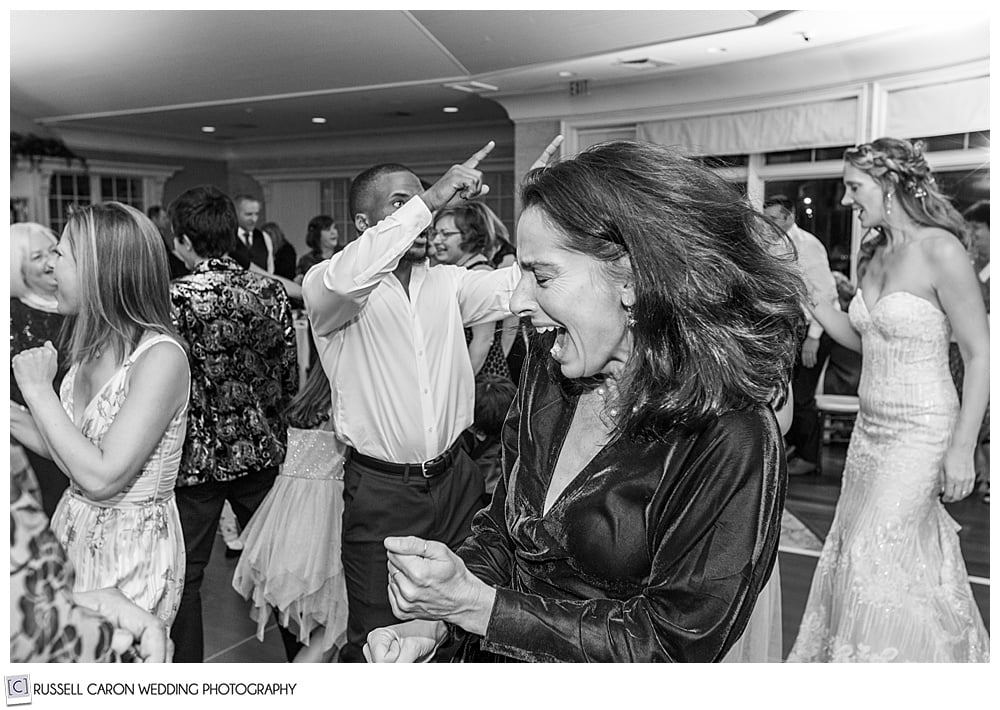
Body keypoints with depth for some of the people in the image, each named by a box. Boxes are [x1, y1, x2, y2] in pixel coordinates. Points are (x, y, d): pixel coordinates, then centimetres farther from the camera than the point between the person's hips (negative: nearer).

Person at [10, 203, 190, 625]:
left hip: (130, 556, -7)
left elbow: (101, 476, -25)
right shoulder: (92, 348, 2)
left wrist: (38, 389, -19)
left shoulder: (161, 356, -22)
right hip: (72, 532, 7)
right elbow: (66, 450, 7)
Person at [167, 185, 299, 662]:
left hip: (194, 457, -4)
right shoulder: (271, 291, -4)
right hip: (261, 450, 4)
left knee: (184, 574, 12)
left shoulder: (172, 300, -14)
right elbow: (290, 377, 1)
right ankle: (300, 653, 33)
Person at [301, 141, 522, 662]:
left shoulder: (447, 282, 8)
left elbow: (515, 286, -5)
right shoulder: (324, 284, -6)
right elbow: (343, 282, -30)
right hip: (380, 490, -4)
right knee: (377, 635, 7)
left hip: (455, 477, 4)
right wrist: (428, 201, -31)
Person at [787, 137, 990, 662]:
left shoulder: (940, 251, -15)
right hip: (870, 427, 7)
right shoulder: (872, 253, 8)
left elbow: (980, 355, -13)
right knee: (853, 548, 13)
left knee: (877, 555, -3)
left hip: (920, 433, -7)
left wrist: (962, 448, -16)